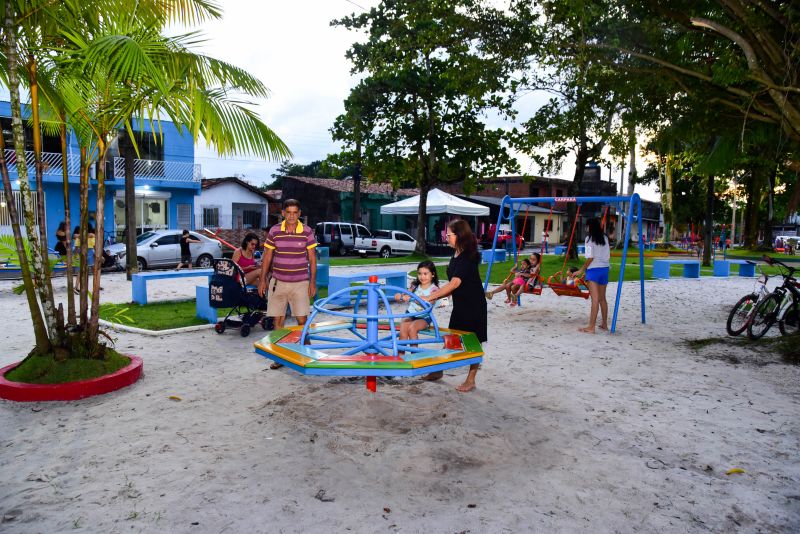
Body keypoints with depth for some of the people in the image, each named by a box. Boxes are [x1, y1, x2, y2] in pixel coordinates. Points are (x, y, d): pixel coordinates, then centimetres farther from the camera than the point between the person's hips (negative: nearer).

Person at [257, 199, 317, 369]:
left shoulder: (307, 232, -2)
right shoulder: (274, 231, 1)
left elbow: (312, 258, 2)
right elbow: (267, 256, 8)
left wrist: (313, 281, -1)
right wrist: (262, 279, 6)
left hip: (300, 283, -2)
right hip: (278, 282, 2)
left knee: (302, 319, -3)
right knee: (278, 319, 5)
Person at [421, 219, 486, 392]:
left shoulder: (468, 257, -20)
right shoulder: (456, 256, 6)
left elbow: (455, 283, -27)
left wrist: (430, 297, -27)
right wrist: (438, 295, -1)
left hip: (474, 307, -8)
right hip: (460, 306, 9)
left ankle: (470, 381, 13)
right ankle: (439, 371, 29)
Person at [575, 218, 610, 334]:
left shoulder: (590, 238, -7)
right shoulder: (605, 238, 10)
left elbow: (590, 257, -13)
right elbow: (608, 256, 10)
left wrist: (582, 270, -5)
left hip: (594, 269, -6)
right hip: (605, 269, 6)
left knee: (595, 299, -10)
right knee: (602, 298, 17)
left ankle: (591, 327, -10)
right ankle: (604, 324, 27)